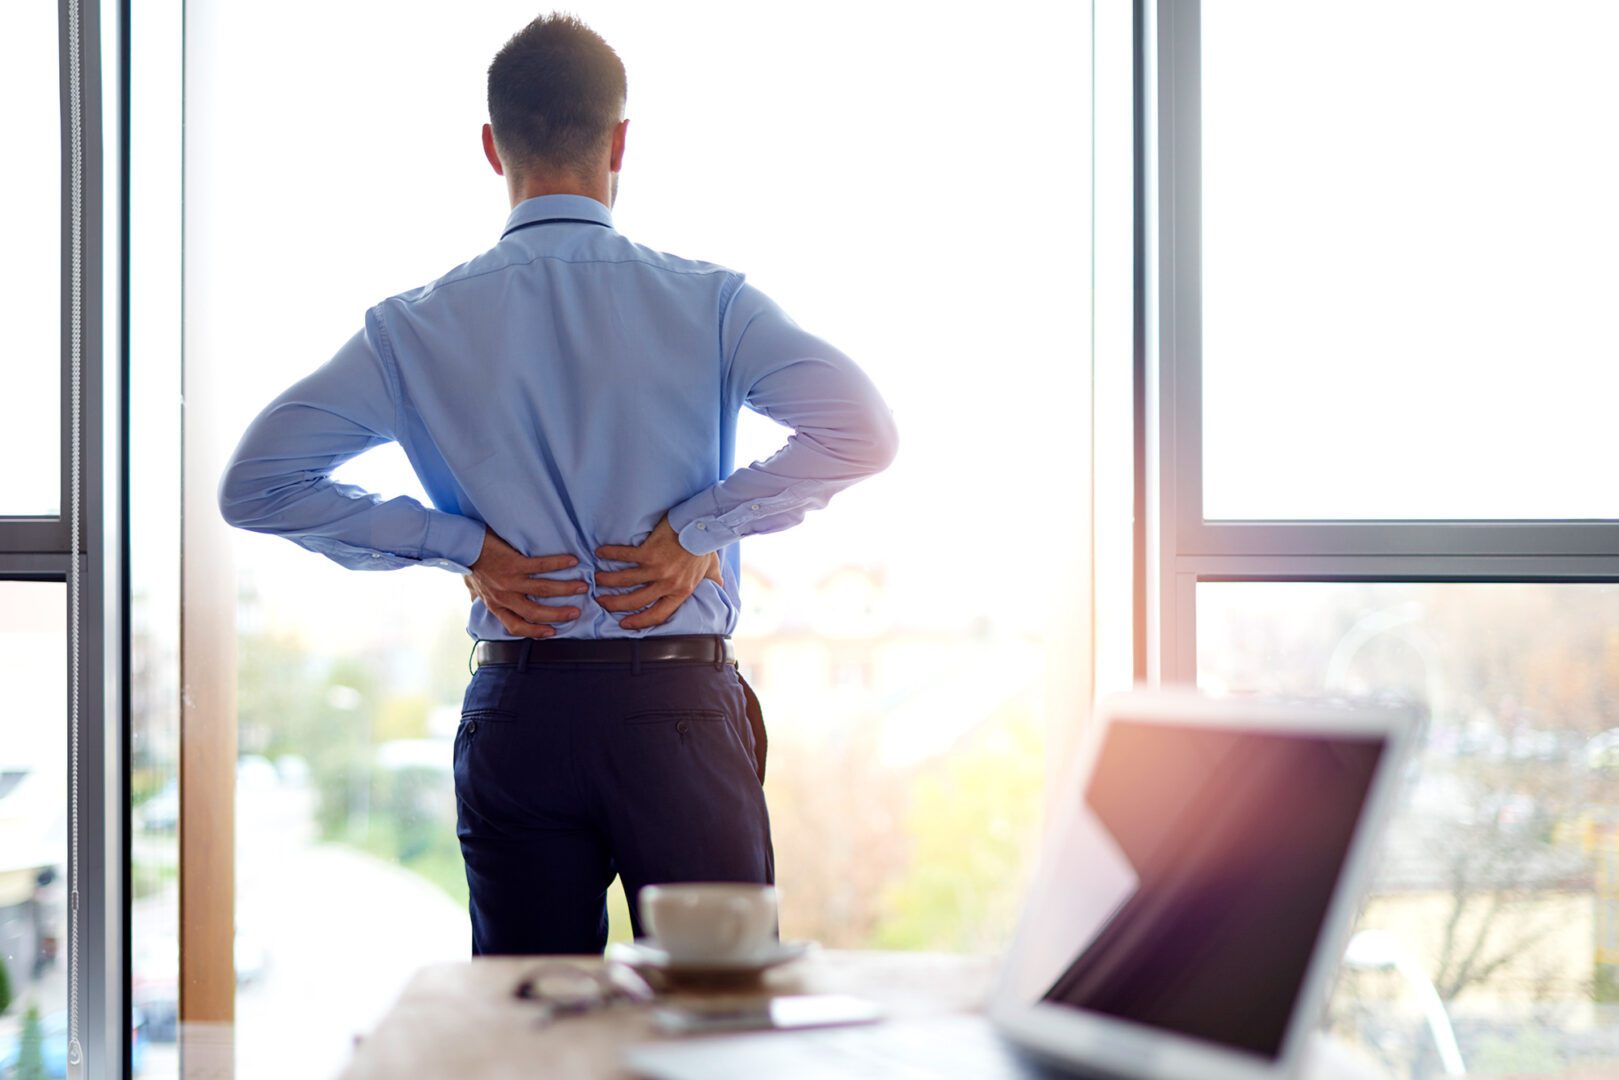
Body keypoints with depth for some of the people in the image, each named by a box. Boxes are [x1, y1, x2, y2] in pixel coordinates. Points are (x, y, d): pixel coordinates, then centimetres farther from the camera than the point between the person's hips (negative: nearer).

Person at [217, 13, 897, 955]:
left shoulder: (419, 328, 2)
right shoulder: (705, 302, -3)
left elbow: (257, 484, 0)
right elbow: (861, 429, -15)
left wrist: (461, 543, 0)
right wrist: (697, 530, -8)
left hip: (516, 713, 2)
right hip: (680, 702, -2)